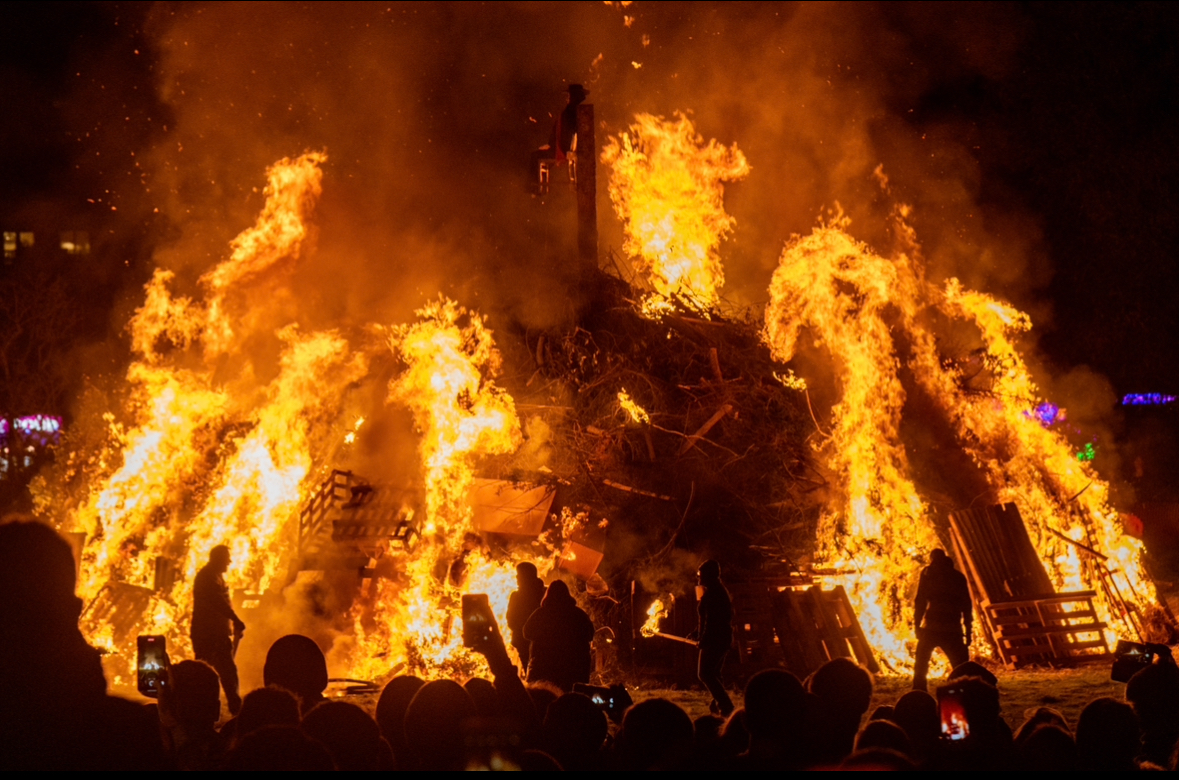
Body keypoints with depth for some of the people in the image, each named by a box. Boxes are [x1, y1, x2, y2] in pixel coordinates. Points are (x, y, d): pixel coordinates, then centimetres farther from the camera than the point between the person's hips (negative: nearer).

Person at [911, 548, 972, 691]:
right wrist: (968, 630, 11)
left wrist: (916, 624, 1)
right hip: (953, 630, 1)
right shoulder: (958, 576, 12)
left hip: (931, 628, -1)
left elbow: (920, 600, -2)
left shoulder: (927, 573, 7)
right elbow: (967, 605, 9)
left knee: (920, 667, 13)